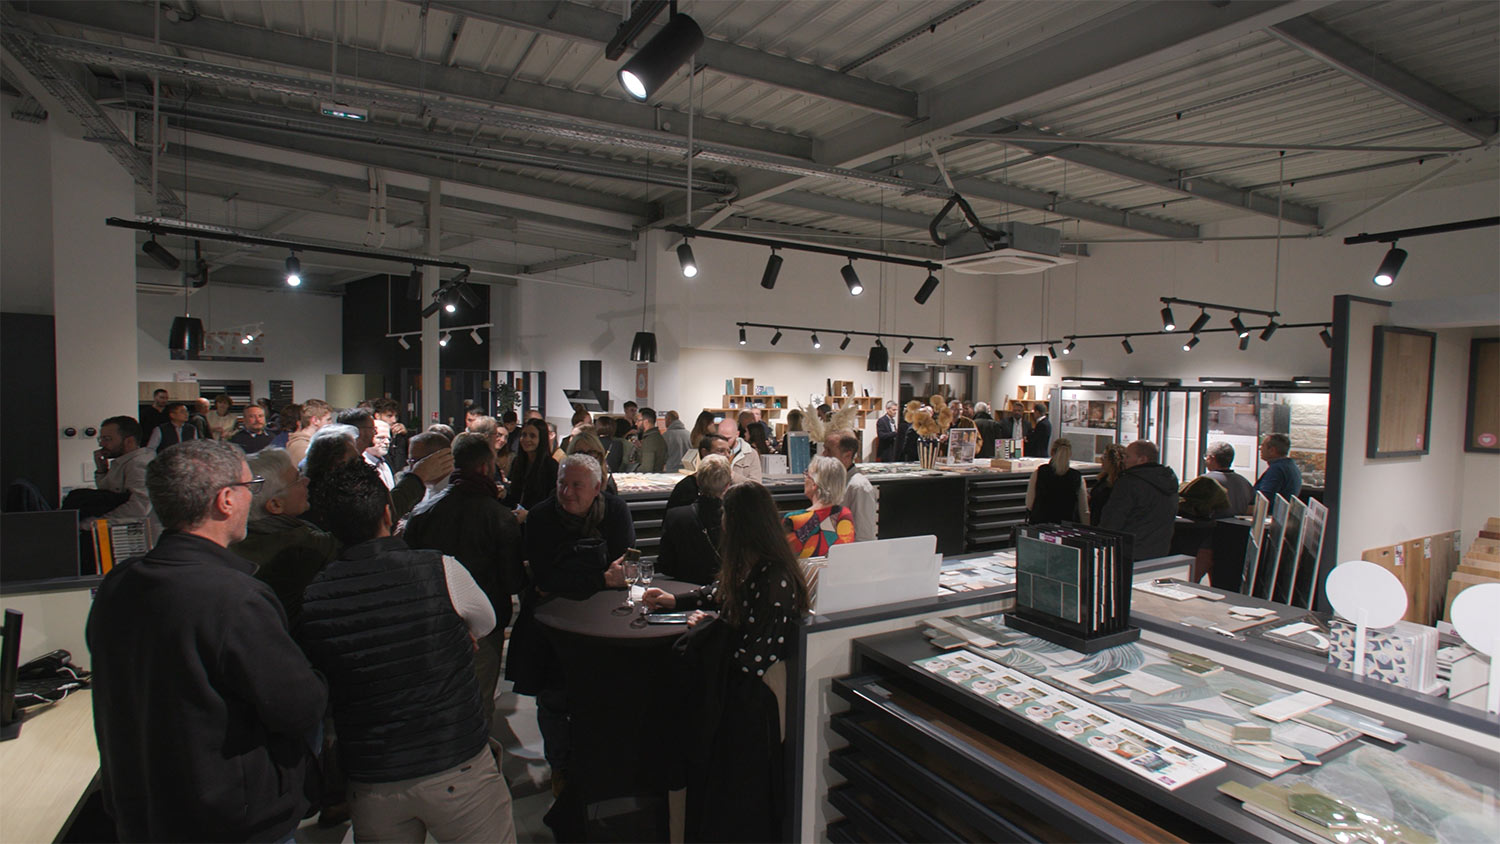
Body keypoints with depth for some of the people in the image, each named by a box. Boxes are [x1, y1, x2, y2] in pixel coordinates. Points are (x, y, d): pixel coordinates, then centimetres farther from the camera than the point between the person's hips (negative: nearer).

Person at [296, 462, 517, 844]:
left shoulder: (311, 597, -8)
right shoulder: (441, 570, -17)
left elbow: (317, 692, 7)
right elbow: (485, 624, 3)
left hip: (370, 782, 3)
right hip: (457, 768, -3)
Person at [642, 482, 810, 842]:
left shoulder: (774, 579, -29)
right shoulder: (750, 566, -1)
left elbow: (750, 657, -26)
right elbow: (722, 592, 19)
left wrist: (706, 627, -12)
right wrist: (676, 600, 22)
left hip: (748, 695, -8)